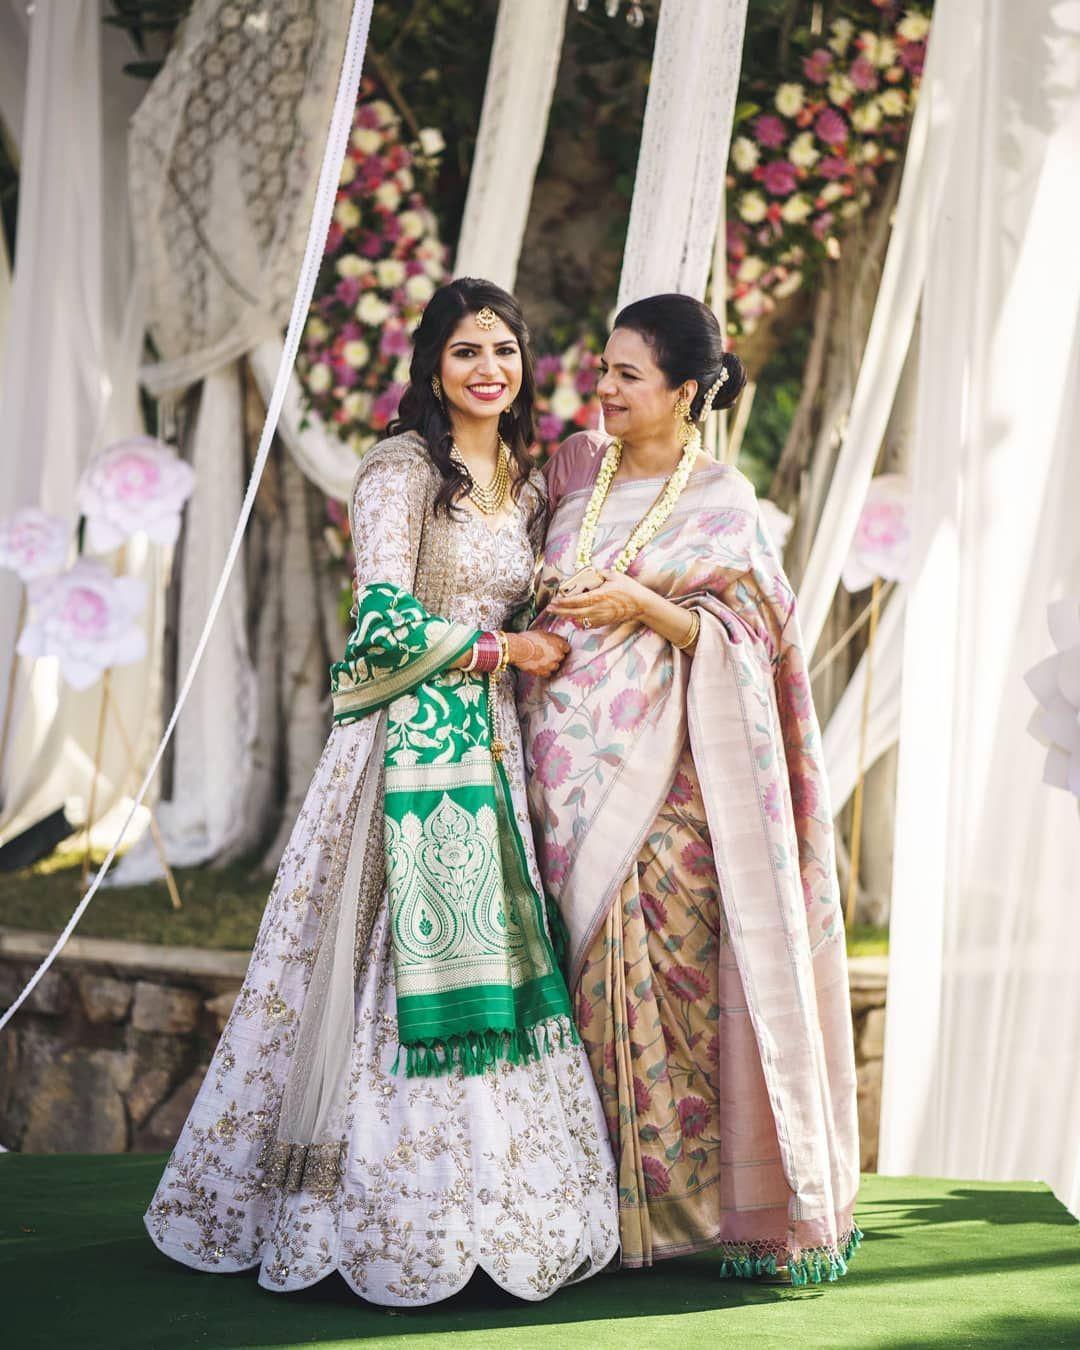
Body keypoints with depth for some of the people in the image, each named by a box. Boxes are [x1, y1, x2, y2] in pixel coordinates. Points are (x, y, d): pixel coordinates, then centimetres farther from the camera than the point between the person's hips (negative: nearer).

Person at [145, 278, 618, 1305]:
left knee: (496, 969, 6)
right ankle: (388, 1214, 4)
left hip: (491, 750, 7)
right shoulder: (402, 468, -7)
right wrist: (504, 649, -7)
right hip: (411, 748, -7)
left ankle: (478, 1210, 14)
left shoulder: (523, 482, 17)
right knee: (408, 963, -7)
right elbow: (386, 622, -15)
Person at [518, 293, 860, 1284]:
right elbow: (534, 586, 25)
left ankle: (695, 1193, 4)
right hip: (569, 769, 5)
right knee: (585, 971, 5)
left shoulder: (723, 504, -2)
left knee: (666, 970, -7)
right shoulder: (575, 468, 13)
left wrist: (647, 607, -17)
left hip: (661, 779, -5)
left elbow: (748, 636, -5)